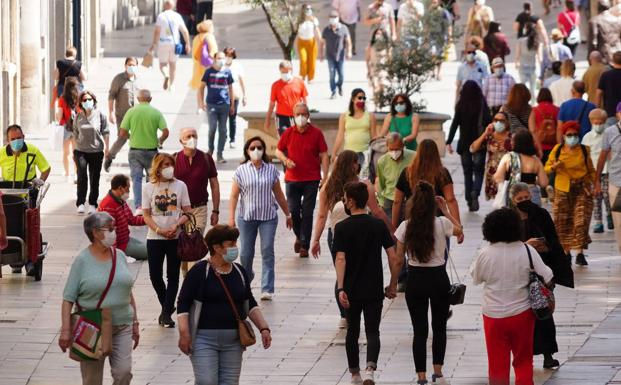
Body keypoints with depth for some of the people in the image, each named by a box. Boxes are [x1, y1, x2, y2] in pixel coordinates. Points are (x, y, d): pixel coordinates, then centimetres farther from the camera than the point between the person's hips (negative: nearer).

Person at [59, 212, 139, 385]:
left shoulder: (119, 256, 6)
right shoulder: (82, 260, -7)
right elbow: (68, 299, -9)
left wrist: (135, 322, 14)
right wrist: (65, 330, -16)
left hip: (122, 326, 3)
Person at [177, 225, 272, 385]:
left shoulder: (240, 272, 9)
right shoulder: (200, 271, -7)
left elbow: (250, 304, 17)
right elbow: (183, 303, -7)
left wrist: (264, 328, 7)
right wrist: (184, 334, -16)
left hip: (233, 340, 5)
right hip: (204, 339, -5)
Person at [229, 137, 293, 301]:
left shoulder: (271, 170, 5)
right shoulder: (241, 171, 0)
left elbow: (278, 194, 13)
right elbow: (234, 195, -2)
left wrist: (288, 214, 17)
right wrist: (231, 217, -9)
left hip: (268, 216, 0)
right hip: (246, 216, 0)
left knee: (267, 251, -9)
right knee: (246, 253, 5)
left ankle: (267, 289, -10)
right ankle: (246, 277, 35)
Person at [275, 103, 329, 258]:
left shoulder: (316, 133, -2)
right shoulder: (288, 133, 4)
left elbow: (324, 156, -1)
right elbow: (278, 151, 14)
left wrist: (325, 177, -8)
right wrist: (286, 160, -8)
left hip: (311, 180, -2)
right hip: (292, 179, 2)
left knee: (307, 213, -2)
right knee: (293, 210, -1)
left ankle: (304, 246, 5)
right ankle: (299, 236, 27)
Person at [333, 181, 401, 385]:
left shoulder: (342, 228, -7)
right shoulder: (379, 225, -1)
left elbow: (341, 259, -17)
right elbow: (394, 258, -2)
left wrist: (340, 289, -20)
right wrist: (392, 286, 9)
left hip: (351, 290, -1)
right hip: (374, 290, 1)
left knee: (352, 332, 15)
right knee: (372, 332, 2)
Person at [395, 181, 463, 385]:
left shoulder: (406, 227, -11)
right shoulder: (442, 224, -12)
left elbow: (399, 257, -4)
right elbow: (460, 231, 11)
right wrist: (446, 211, 12)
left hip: (415, 279, 0)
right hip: (438, 278, 0)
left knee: (420, 330, 7)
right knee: (439, 327, 18)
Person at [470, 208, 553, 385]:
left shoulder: (485, 254, -11)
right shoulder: (527, 251, -11)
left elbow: (476, 277, 6)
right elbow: (547, 279, -9)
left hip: (494, 316, -1)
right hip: (522, 314, 1)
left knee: (497, 364, 8)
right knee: (523, 362, 15)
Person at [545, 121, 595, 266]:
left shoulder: (584, 150, 4)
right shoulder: (557, 150, 2)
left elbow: (591, 171, 12)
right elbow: (546, 168, 8)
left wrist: (593, 184, -3)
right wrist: (554, 166, -14)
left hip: (582, 189, -1)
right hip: (562, 190, 1)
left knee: (581, 221, -9)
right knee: (563, 221, 3)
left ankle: (580, 253, -11)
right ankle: (565, 252, 15)